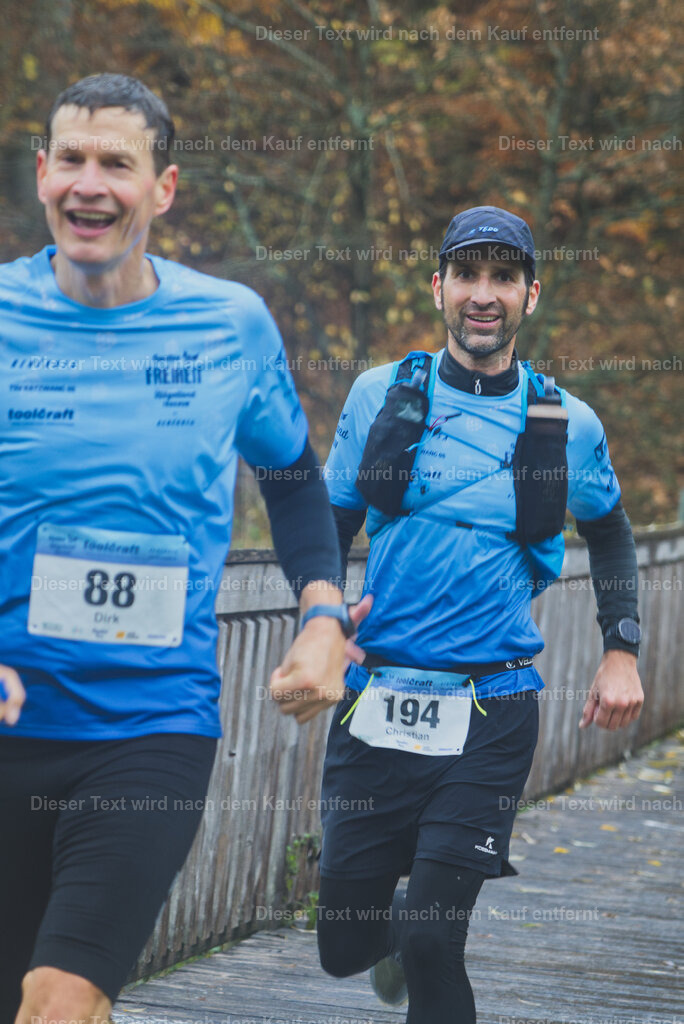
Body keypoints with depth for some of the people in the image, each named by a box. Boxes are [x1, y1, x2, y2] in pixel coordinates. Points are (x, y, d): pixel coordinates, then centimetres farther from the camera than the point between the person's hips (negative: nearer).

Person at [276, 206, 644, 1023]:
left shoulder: (567, 425, 2)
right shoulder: (381, 395, 3)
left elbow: (609, 531, 21)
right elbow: (329, 525, 13)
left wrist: (622, 653, 9)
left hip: (491, 714, -2)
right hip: (373, 702, 2)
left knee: (430, 942, -14)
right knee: (345, 945, 9)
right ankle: (398, 922, 44)